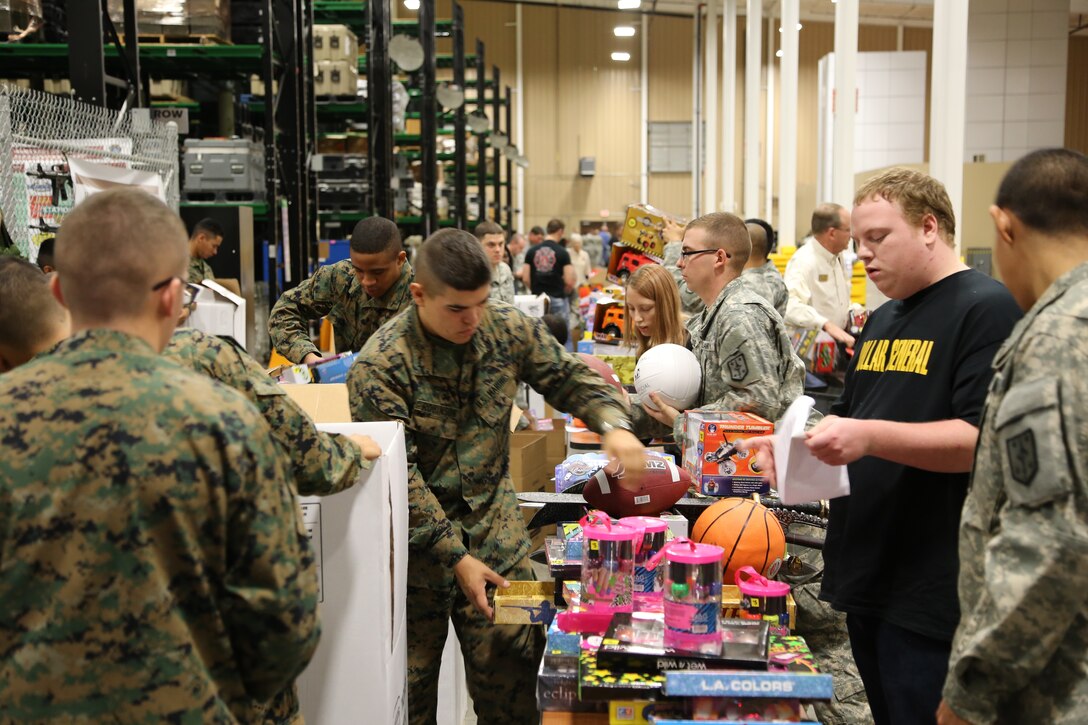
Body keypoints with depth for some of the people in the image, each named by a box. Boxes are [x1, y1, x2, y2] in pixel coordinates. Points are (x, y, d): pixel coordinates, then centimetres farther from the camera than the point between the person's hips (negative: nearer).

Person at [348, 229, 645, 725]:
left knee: (513, 680, 7)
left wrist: (613, 423, -14)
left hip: (497, 533, 4)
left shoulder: (509, 329, -4)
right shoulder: (379, 366, -17)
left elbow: (569, 377, 8)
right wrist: (456, 558, -19)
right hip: (416, 547, -3)